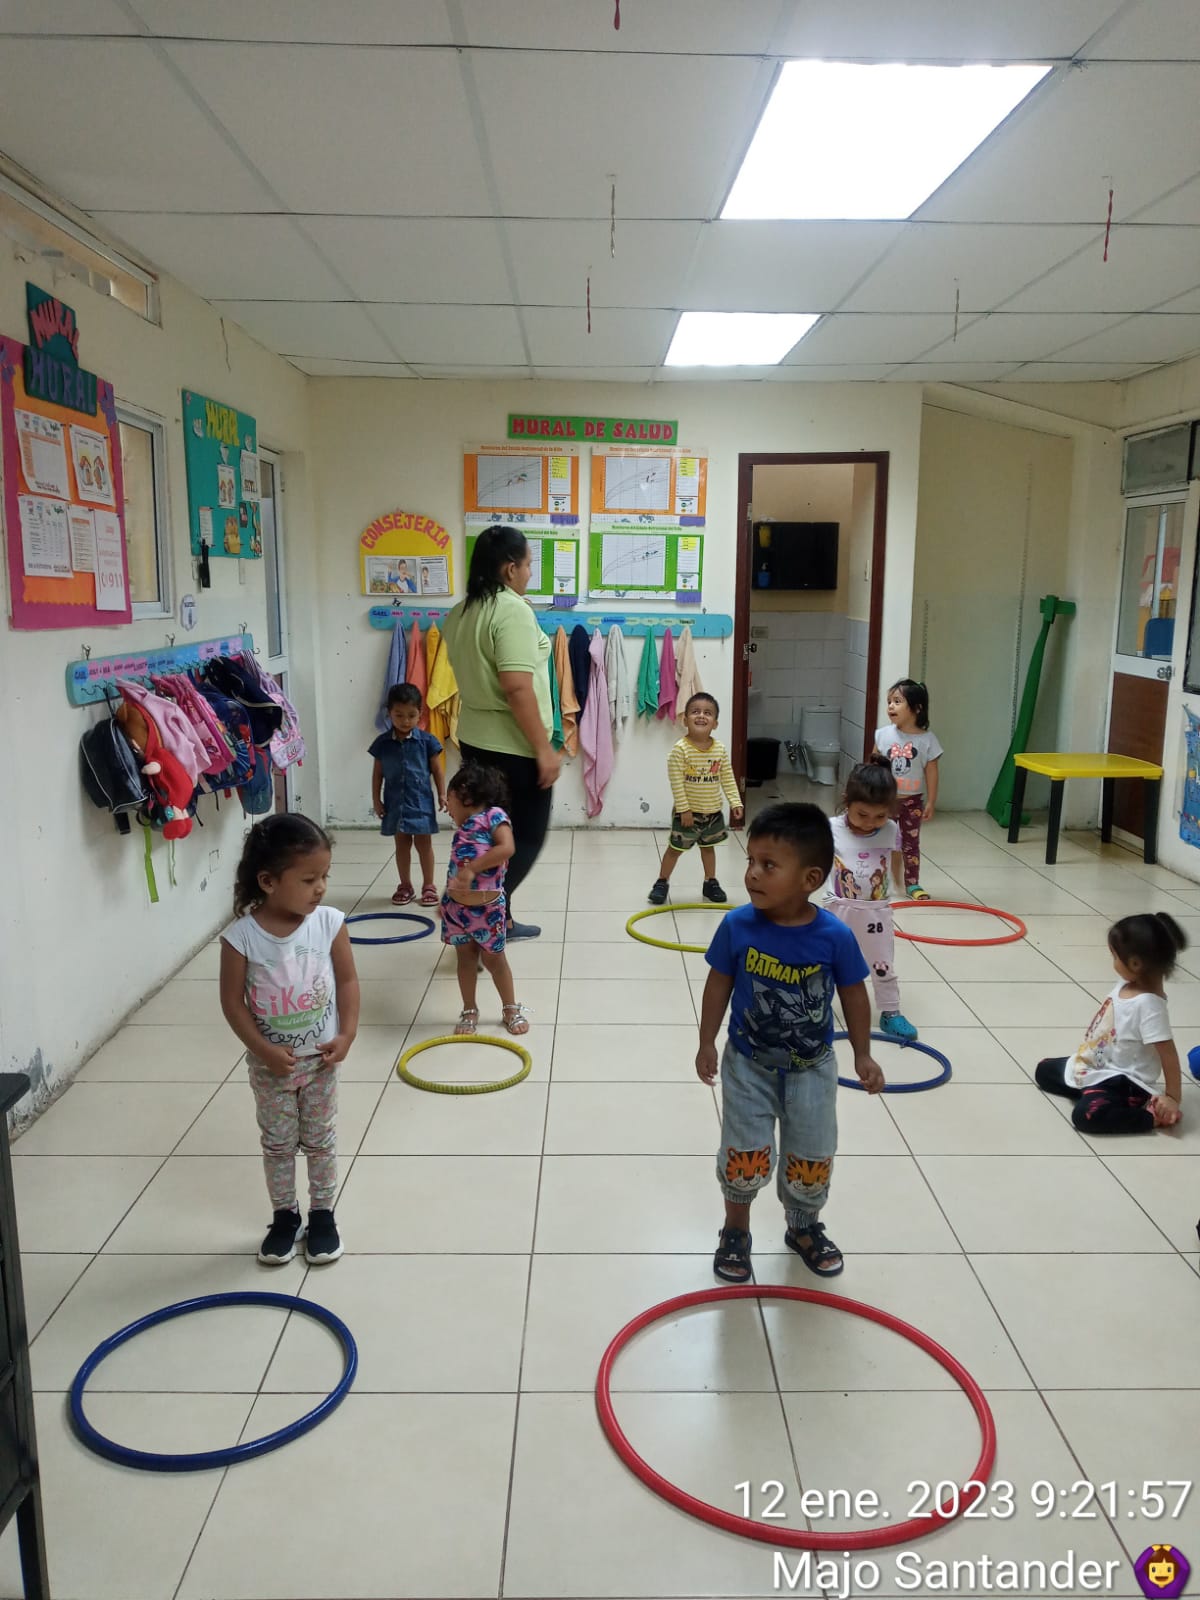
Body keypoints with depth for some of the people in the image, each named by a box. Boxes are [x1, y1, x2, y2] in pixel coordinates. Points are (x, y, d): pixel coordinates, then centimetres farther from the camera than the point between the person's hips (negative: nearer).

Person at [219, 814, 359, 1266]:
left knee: (321, 1140, 16)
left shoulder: (329, 924, -15)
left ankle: (322, 1215, 34)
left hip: (321, 1059, 1)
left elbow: (347, 980, -5)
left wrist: (346, 1033, -13)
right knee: (277, 1144, 17)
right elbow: (232, 1001, -12)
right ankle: (284, 1216, 36)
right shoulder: (241, 936, -20)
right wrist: (263, 1050, -17)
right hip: (270, 1065, -1)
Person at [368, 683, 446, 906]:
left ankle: (428, 886, 17)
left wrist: (442, 795, -2)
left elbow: (437, 769, 1)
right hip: (395, 802, 2)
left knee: (424, 844, 6)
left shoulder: (426, 741, -6)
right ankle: (405, 886, 23)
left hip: (420, 801, -2)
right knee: (402, 845, 12)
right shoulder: (382, 743, -2)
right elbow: (377, 774, 4)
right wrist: (376, 800, 2)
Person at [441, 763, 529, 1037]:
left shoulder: (494, 815, -11)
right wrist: (447, 900, 18)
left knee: (494, 959, 8)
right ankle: (469, 1011, 26)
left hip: (487, 909, -5)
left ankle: (511, 1009, 25)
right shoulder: (462, 828, 10)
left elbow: (507, 848, -27)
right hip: (456, 907, 6)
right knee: (466, 959, 13)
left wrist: (472, 869, -29)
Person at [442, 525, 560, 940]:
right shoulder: (513, 610, -18)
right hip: (512, 745, -9)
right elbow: (517, 687, -26)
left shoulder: (460, 613, 9)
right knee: (527, 836, 3)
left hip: (474, 739, 9)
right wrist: (544, 749, -22)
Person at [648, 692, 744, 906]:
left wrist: (735, 802, -2)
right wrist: (684, 809, -20)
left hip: (712, 811, 4)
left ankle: (710, 883, 34)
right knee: (675, 848, 7)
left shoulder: (720, 749, -4)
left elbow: (728, 779, 3)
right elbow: (676, 782, -19)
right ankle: (661, 882, 21)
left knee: (708, 847, 19)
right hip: (688, 811, -4)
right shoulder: (680, 749, -19)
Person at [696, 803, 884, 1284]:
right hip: (749, 1064, 0)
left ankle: (804, 1228, 43)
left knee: (811, 1160, 14)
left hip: (811, 1068, 1)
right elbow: (719, 984, -5)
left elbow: (853, 994, -5)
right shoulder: (737, 926, -20)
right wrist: (707, 1043, -2)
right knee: (745, 1156, 5)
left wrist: (863, 1055, 1)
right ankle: (736, 1231, 33)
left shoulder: (835, 936, -21)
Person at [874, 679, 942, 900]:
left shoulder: (927, 740, -10)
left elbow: (931, 772, -5)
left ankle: (912, 884, 19)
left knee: (911, 843, 9)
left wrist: (931, 802, -4)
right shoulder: (883, 735, -7)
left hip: (912, 801, -1)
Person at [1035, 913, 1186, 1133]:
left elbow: (1168, 1053, -25)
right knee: (1044, 1070, 14)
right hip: (1096, 1066, 9)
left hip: (1125, 1081, -9)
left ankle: (1152, 1115, -11)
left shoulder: (1148, 1004, -28)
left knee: (1086, 1115, -30)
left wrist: (1173, 1098, -23)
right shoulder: (1125, 984, -2)